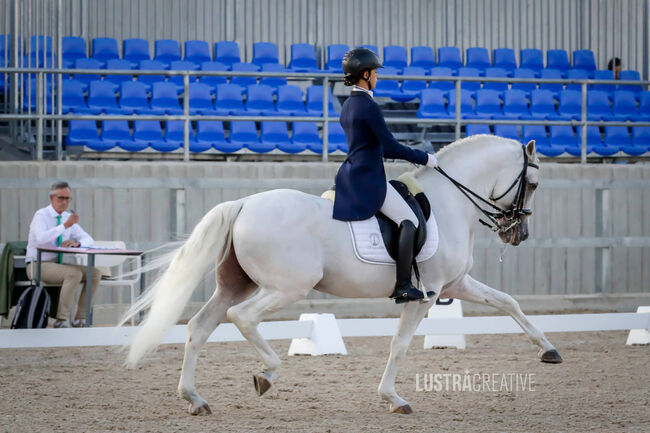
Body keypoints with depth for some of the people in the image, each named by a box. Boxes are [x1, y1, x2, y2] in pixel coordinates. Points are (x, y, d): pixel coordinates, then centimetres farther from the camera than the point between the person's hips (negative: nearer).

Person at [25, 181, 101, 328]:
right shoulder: (41, 215, -11)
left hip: (57, 264, 7)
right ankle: (62, 320, -27)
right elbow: (41, 238, -32)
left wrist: (76, 242, -16)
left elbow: (88, 240, 7)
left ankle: (81, 318, -10)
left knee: (95, 273, -11)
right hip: (38, 266, -7)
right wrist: (66, 225, -34)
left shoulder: (68, 217, 9)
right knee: (74, 273, -32)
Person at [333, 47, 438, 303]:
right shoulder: (368, 106, -14)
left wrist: (410, 156, 23)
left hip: (350, 175, 10)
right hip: (369, 179, -10)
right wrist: (424, 158, -3)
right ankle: (403, 287, -20)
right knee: (409, 221, -13)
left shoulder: (347, 106, 15)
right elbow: (391, 145, -15)